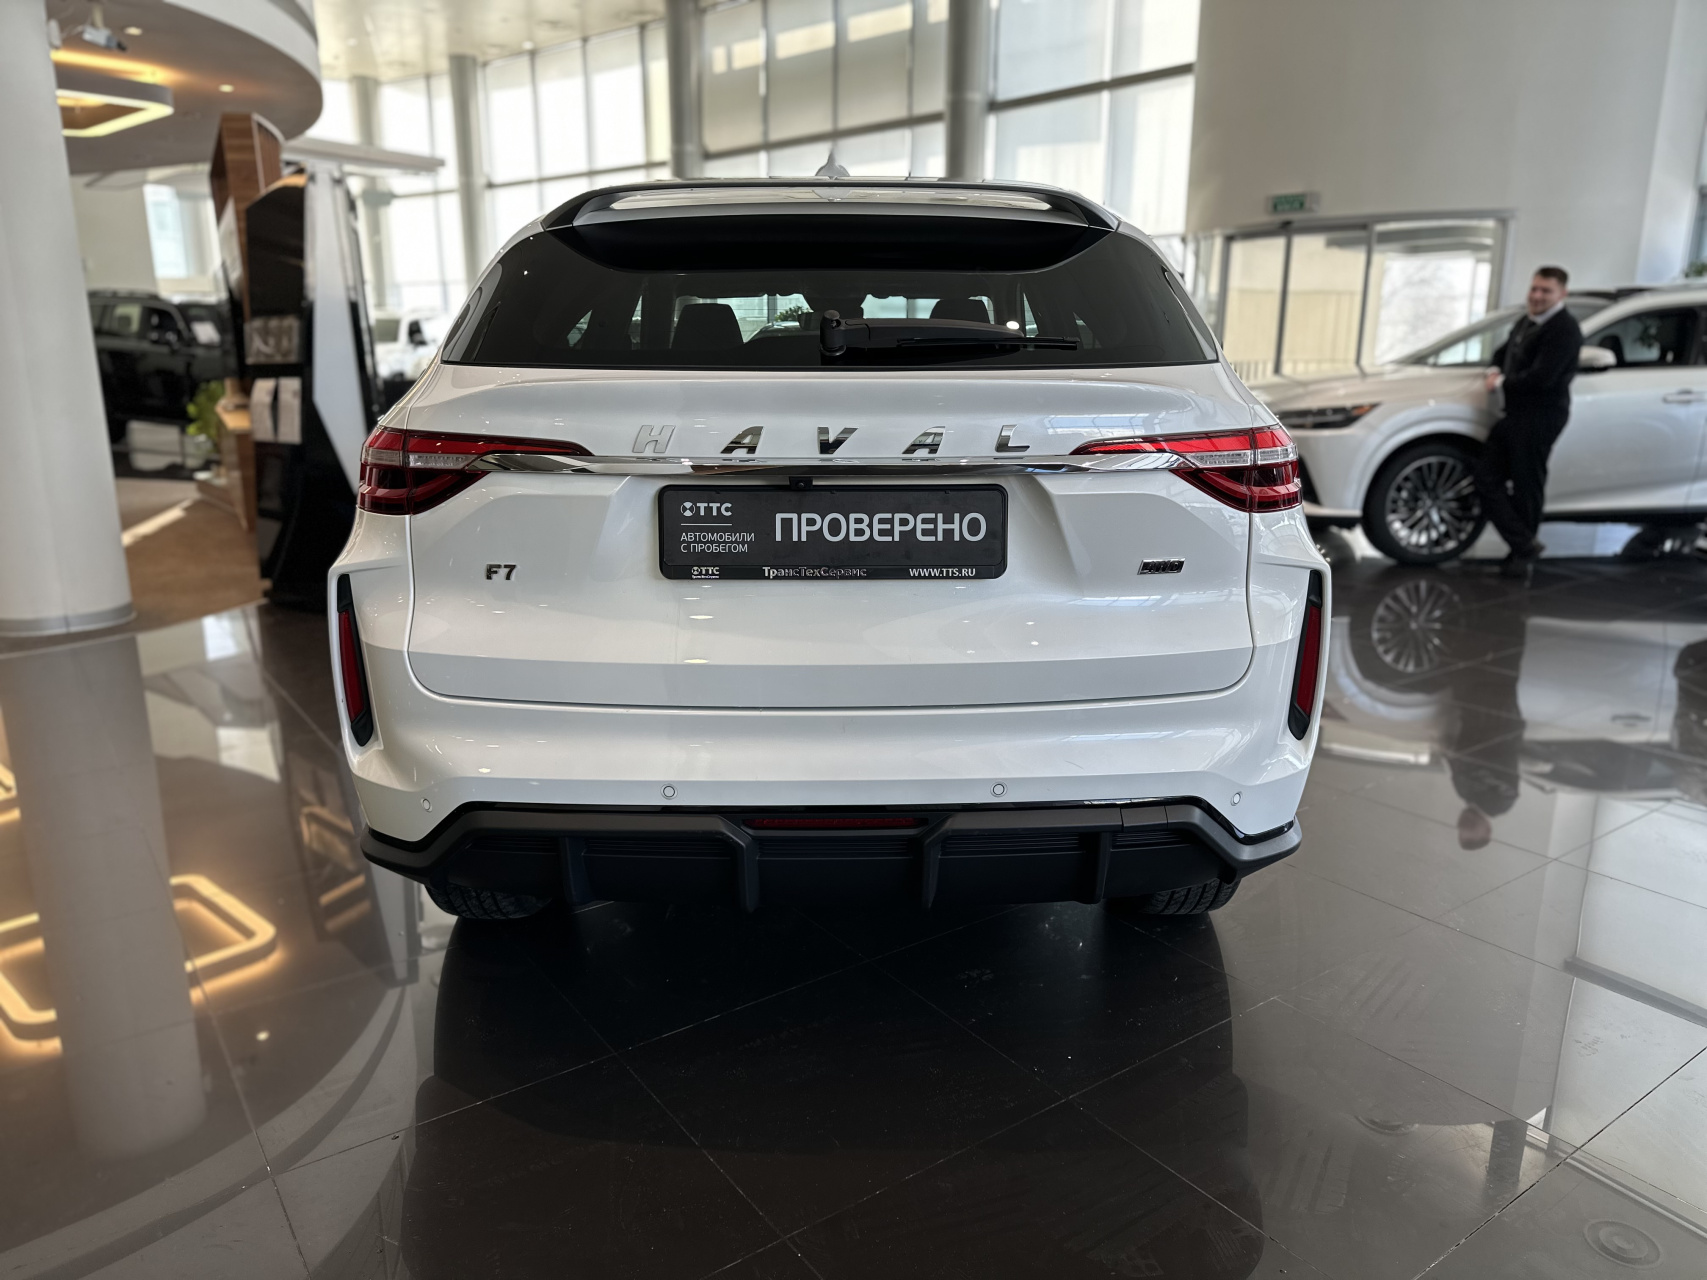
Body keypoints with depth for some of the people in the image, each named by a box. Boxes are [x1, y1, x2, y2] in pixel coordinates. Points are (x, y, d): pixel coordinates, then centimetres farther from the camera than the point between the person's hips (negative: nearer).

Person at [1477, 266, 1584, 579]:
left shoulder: (1564, 329, -14)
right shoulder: (1525, 322, 15)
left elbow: (1541, 377, -23)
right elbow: (1503, 353, 28)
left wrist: (1502, 383, -10)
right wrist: (1495, 372, 5)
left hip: (1541, 417, -9)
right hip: (1515, 413, 9)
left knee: (1526, 487, -2)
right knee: (1487, 477, 4)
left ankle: (1523, 554, 11)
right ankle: (1524, 545, 7)